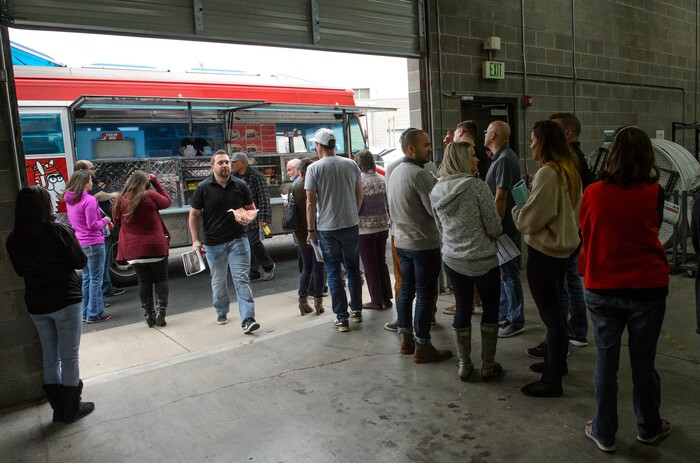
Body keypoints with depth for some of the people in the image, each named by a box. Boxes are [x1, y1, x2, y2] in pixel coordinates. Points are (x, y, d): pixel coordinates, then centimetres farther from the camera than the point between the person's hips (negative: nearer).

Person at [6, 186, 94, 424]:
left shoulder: (13, 239, -1)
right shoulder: (58, 231, -17)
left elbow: (20, 270, 12)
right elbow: (80, 261, -10)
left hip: (36, 305, 5)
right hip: (65, 301, -5)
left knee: (49, 357, 16)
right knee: (69, 357, 6)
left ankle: (58, 408, 27)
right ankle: (72, 408, 17)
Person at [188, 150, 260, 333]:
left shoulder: (240, 185, 1)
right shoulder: (203, 187, -3)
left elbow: (251, 208, 12)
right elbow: (194, 215, 3)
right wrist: (195, 240, -4)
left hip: (238, 240, 0)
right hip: (213, 243, 1)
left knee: (242, 279, -7)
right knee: (218, 281, 15)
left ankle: (247, 319, -9)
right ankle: (222, 313, 36)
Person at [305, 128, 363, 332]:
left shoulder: (314, 168, -9)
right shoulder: (351, 165, 1)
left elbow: (310, 202, -10)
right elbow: (359, 195, 8)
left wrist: (311, 229, -2)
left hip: (327, 229, -3)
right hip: (351, 225, 3)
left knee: (333, 273, 6)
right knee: (353, 269, 17)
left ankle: (342, 318, 9)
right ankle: (356, 310, 27)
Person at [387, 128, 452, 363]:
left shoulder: (395, 172, 10)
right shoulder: (420, 174, -19)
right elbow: (436, 209, -21)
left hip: (402, 241, 9)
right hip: (424, 244, -9)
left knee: (406, 290, 15)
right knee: (424, 295, 0)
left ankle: (406, 339, 26)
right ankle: (422, 347, 8)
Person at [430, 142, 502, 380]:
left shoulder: (436, 190, 2)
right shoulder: (477, 186, -16)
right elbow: (495, 228, -12)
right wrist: (484, 238, 8)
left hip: (452, 260, 5)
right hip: (483, 261, -5)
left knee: (462, 309, 15)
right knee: (490, 309, 13)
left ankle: (464, 367, 22)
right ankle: (488, 366, 21)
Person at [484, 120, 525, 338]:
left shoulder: (504, 160, -19)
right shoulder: (502, 157, 13)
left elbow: (500, 199, -23)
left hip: (504, 225, -10)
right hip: (502, 224, 10)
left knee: (508, 272, -2)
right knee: (502, 270, 17)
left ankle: (516, 321, 9)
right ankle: (503, 313, 30)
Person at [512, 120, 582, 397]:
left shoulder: (547, 173, -20)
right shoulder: (569, 170, 8)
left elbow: (530, 219, -19)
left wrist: (516, 211, 1)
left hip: (544, 252, -10)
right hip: (563, 247, 10)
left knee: (551, 316, -1)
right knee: (556, 311, 22)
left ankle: (552, 382, 10)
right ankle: (557, 363, 38)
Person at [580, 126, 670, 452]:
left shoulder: (593, 193, -8)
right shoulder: (654, 192, -9)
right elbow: (653, 231, 7)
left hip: (602, 289, 0)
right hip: (648, 288, 0)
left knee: (605, 362, 11)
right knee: (643, 363, 15)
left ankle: (604, 433, 24)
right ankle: (649, 428, 35)